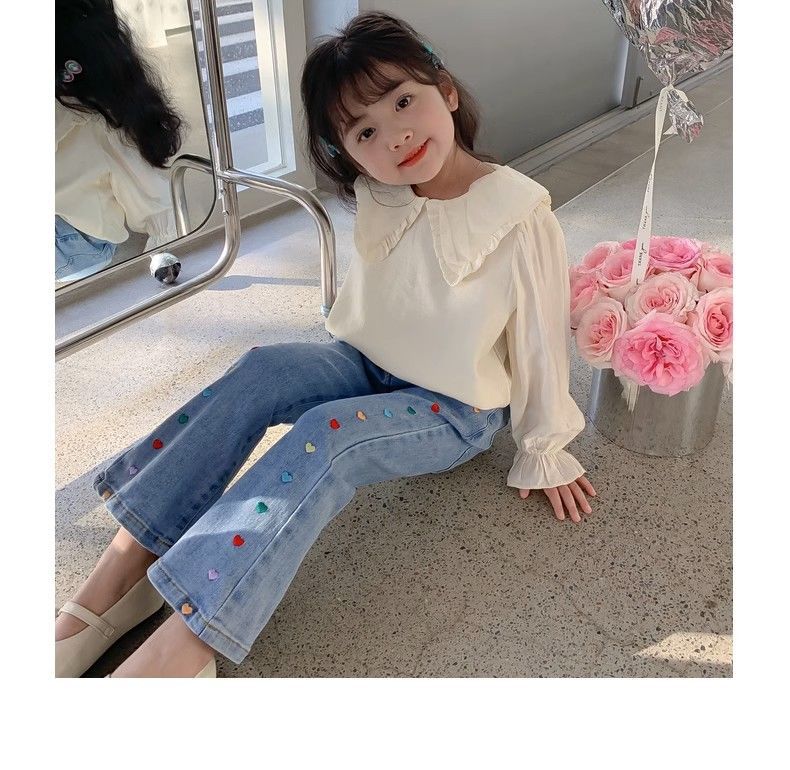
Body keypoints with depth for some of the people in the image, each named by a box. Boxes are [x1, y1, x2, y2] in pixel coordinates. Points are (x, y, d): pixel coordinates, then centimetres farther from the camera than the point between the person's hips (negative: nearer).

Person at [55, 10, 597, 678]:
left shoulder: (522, 216, -20)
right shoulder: (379, 202, -5)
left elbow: (542, 340, -12)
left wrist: (545, 451, -3)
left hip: (460, 410, -5)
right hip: (370, 367, 5)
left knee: (324, 436, -32)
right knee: (259, 372, -22)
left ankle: (176, 650, -35)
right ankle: (119, 576, -22)